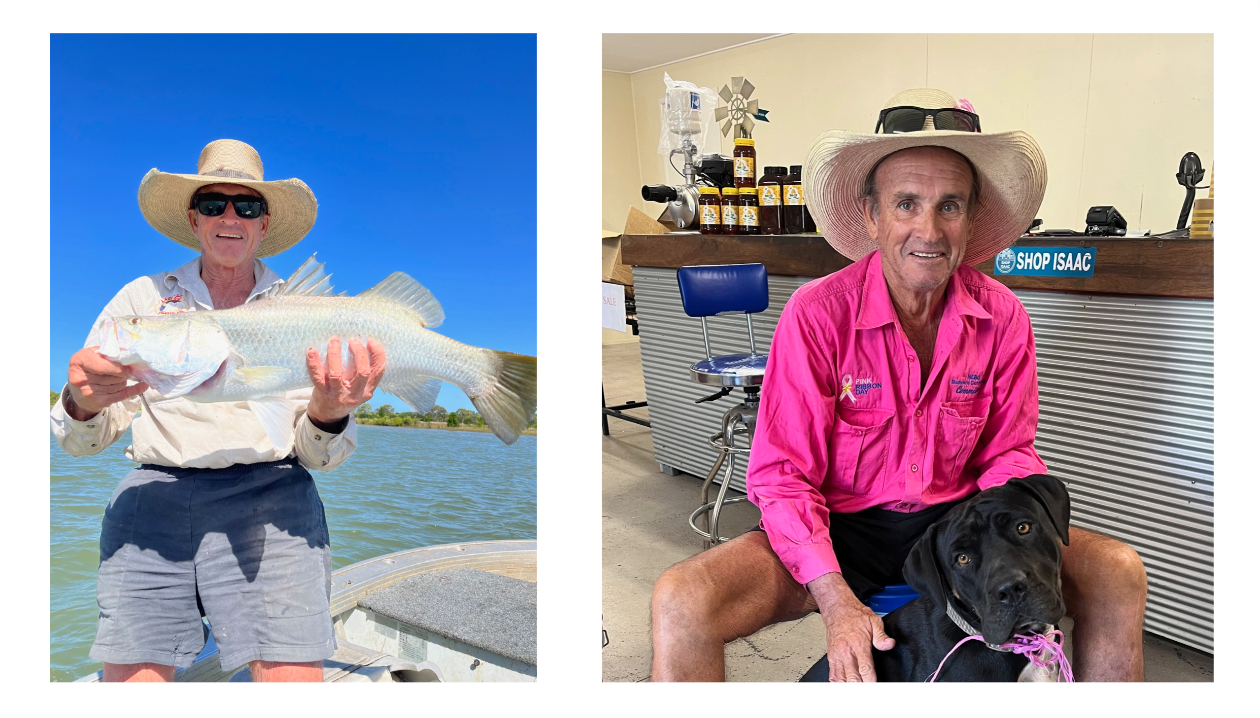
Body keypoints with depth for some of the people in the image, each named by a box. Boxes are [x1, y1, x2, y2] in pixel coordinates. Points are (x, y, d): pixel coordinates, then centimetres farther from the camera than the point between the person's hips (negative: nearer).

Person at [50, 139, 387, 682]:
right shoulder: (142, 298, 11)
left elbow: (316, 457, 4)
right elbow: (82, 442, 8)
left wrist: (328, 414, -19)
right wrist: (83, 403, -16)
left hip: (270, 500, -1)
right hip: (152, 502, 2)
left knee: (292, 677, -15)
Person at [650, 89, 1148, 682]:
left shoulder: (1001, 318, -5)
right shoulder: (816, 314, -16)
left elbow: (1009, 454, 5)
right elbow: (784, 475, -14)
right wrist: (837, 603, -27)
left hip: (956, 521, 4)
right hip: (842, 527, -3)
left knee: (1120, 574, -13)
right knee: (681, 603, -27)